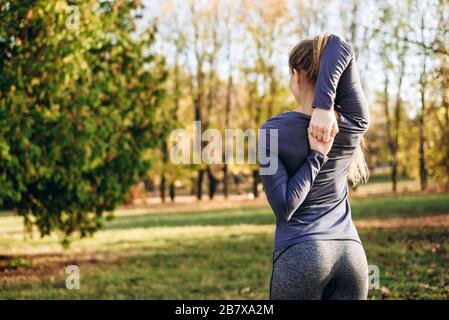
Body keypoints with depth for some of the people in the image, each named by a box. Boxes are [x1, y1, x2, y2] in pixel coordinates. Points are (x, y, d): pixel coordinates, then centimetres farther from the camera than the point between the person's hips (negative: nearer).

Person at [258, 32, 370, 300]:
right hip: (352, 253, 4)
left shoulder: (273, 131, -7)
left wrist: (316, 157, -9)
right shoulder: (356, 123, -1)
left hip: (300, 255, -3)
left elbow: (284, 207, -12)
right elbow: (340, 47, -4)